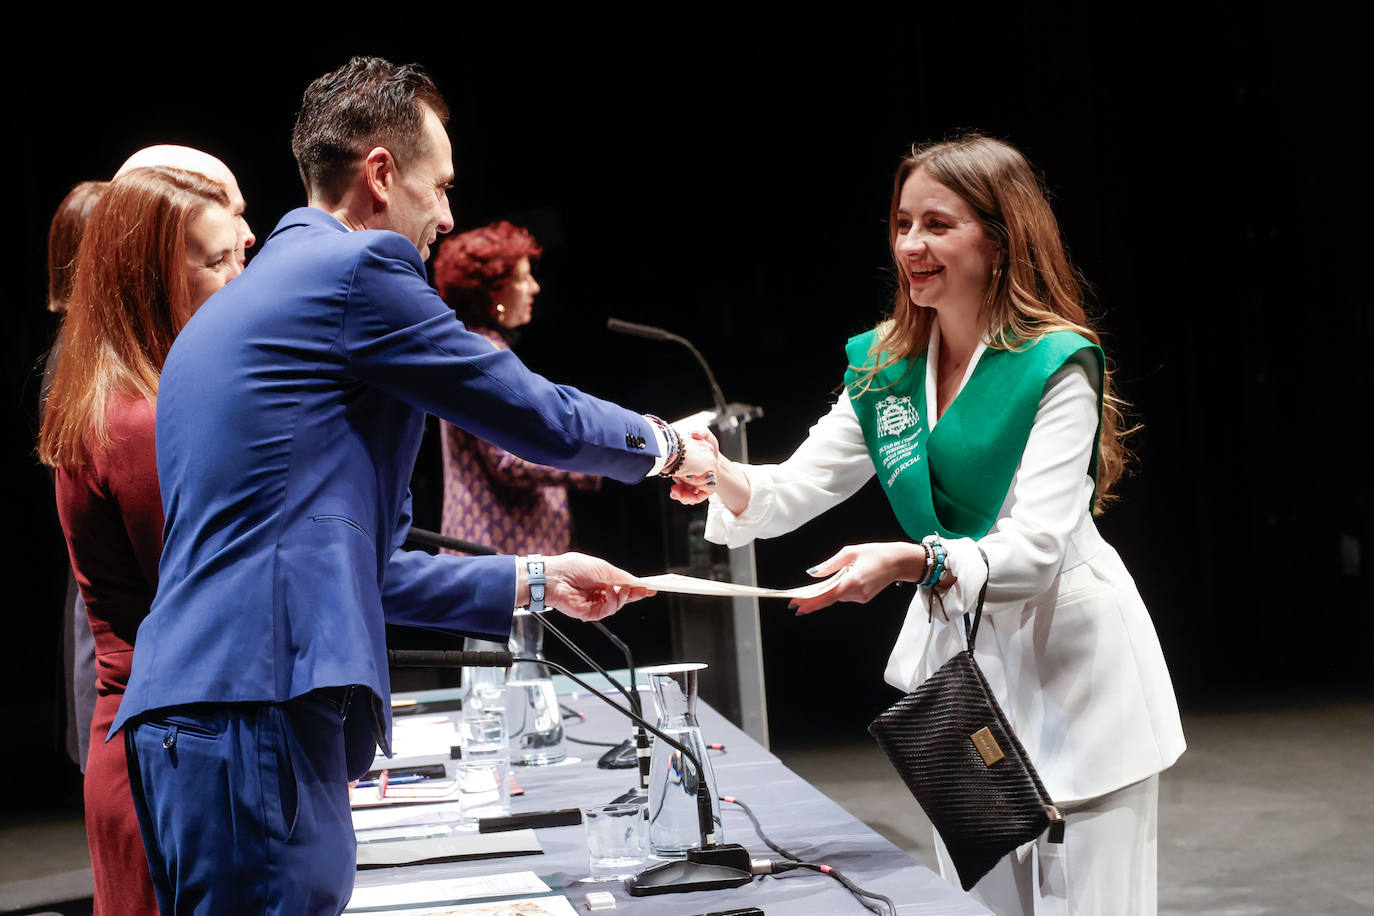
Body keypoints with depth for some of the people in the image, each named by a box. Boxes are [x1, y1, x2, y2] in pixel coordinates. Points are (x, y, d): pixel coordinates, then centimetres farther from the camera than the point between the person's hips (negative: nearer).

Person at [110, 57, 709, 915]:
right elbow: (539, 416, 2)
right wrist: (666, 445, 22)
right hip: (257, 712, -10)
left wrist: (531, 579, 33)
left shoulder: (236, 304, 25)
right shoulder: (360, 267, -4)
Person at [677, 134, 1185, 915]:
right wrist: (723, 480, -17)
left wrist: (910, 562, -39)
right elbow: (791, 493, 5)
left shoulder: (1057, 366, -15)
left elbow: (1037, 549, -23)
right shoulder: (886, 368, 5)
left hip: (1072, 669, -6)